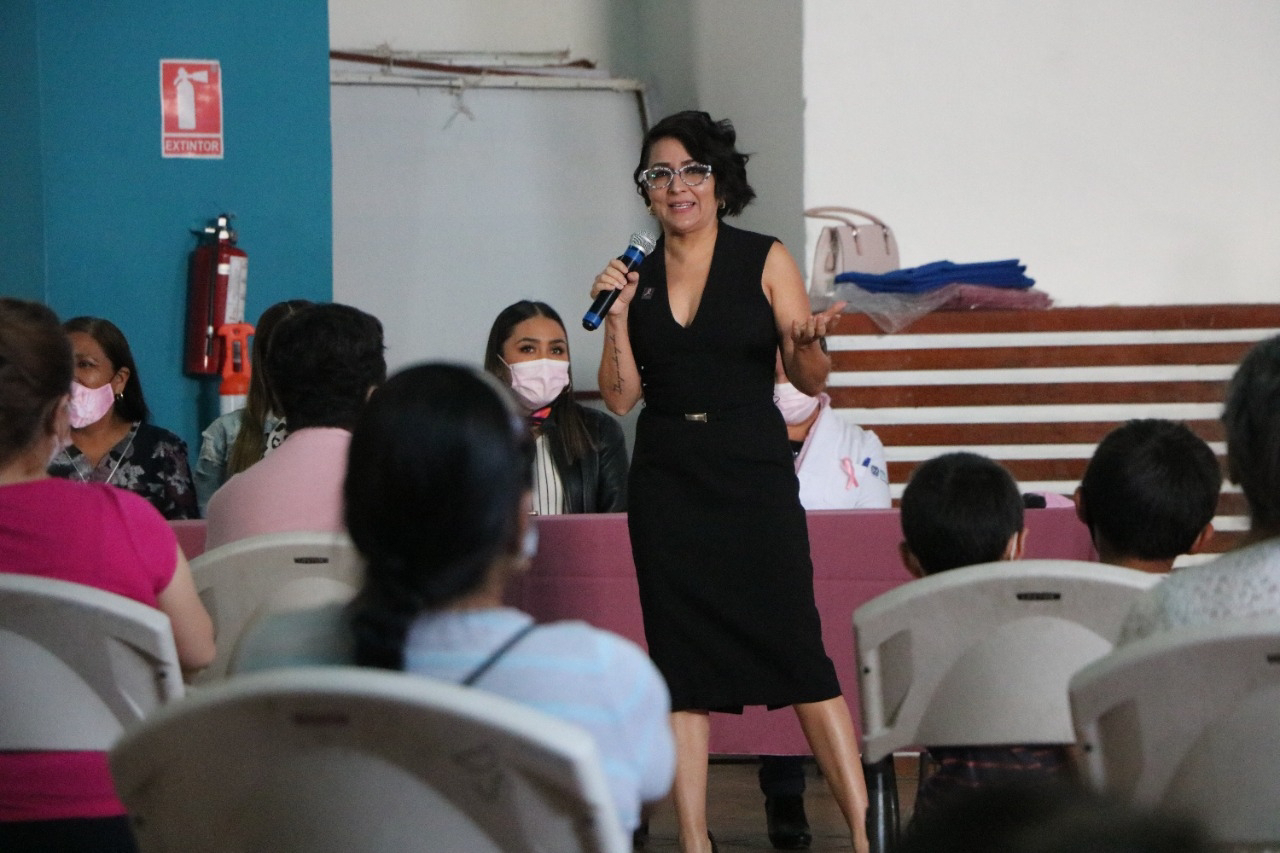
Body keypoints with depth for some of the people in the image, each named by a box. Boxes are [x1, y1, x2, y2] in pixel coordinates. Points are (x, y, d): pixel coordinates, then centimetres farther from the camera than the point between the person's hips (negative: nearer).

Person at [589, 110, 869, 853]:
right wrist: (617, 318, -6)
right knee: (679, 661, 3)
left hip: (754, 471, -3)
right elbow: (620, 398, 7)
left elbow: (811, 381, 0)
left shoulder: (765, 262, 1)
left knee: (798, 651, -7)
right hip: (667, 480, 3)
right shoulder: (633, 274, 9)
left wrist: (809, 343, -22)